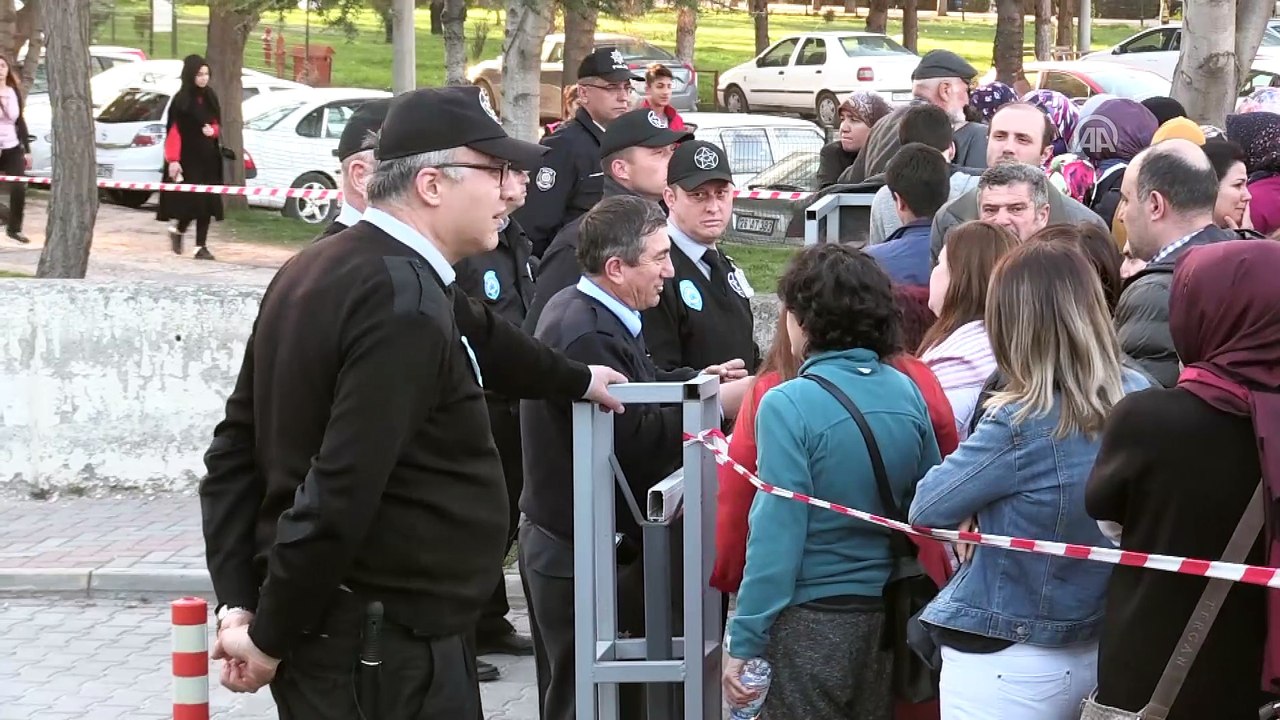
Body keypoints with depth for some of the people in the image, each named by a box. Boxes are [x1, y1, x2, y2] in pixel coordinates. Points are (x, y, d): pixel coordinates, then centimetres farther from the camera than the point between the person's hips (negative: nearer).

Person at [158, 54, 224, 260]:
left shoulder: (210, 97, 8)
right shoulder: (181, 100, -9)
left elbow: (218, 124, 19)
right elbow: (173, 131, -12)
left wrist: (213, 131, -5)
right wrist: (173, 160, -19)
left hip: (208, 158, 6)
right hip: (188, 159, -6)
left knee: (207, 202, 1)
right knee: (192, 200, -12)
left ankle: (201, 246, 6)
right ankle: (178, 229, 16)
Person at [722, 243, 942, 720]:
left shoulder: (788, 406, -15)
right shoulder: (907, 393, 2)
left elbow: (777, 533, -17)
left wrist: (744, 642, -12)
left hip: (810, 622, -6)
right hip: (885, 613, 6)